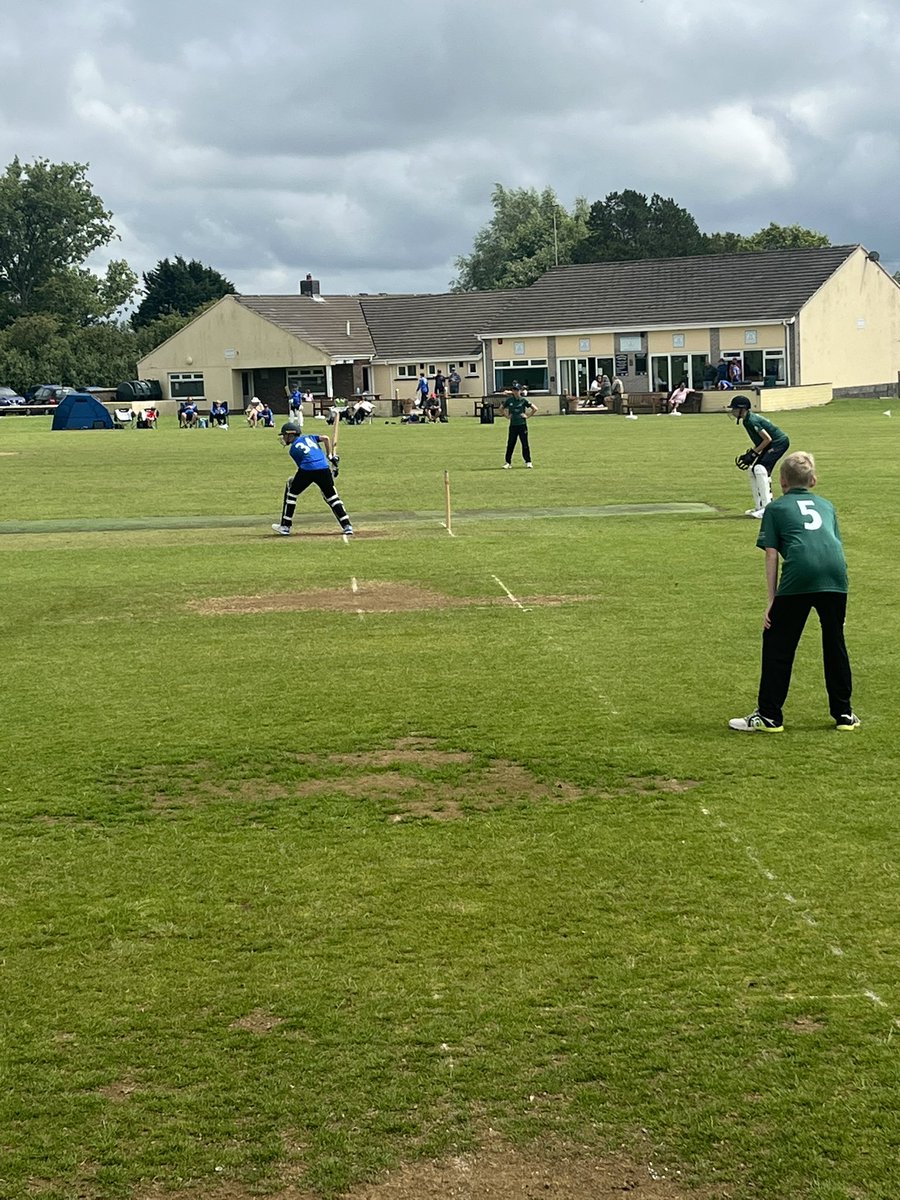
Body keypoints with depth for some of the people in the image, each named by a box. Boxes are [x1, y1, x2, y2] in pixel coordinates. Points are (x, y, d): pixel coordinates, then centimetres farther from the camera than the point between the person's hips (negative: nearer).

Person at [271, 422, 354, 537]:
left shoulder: (293, 449, 15)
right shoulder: (308, 437, 25)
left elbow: (302, 466, 11)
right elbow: (325, 438, 9)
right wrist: (331, 456, 14)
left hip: (307, 470, -3)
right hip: (324, 469, 3)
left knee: (291, 493, 15)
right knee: (332, 497, 13)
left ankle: (285, 527, 14)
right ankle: (347, 526, 3)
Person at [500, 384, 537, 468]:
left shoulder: (523, 400, -1)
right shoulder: (509, 400, 4)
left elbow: (535, 409, 1)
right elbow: (501, 408, 19)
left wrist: (527, 416, -5)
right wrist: (507, 416, 7)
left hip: (522, 424, -2)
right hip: (513, 425, 2)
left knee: (525, 444, 1)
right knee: (510, 444, 3)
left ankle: (528, 462, 8)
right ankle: (508, 462, 10)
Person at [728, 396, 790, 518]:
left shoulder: (752, 420, -23)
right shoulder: (746, 420, 7)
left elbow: (767, 439, -23)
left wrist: (752, 454, -19)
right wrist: (751, 454, 5)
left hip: (780, 442, -11)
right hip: (772, 444, 11)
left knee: (760, 469, -21)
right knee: (753, 470, 11)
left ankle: (767, 507, -22)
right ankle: (759, 507, 16)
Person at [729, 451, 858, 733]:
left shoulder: (776, 507, 21)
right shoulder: (826, 505, 31)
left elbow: (771, 555, 12)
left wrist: (771, 600, 10)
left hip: (799, 574, -4)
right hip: (835, 572, 4)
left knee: (777, 643, 6)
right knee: (834, 642, 17)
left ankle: (768, 716, 8)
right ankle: (844, 713, 23)